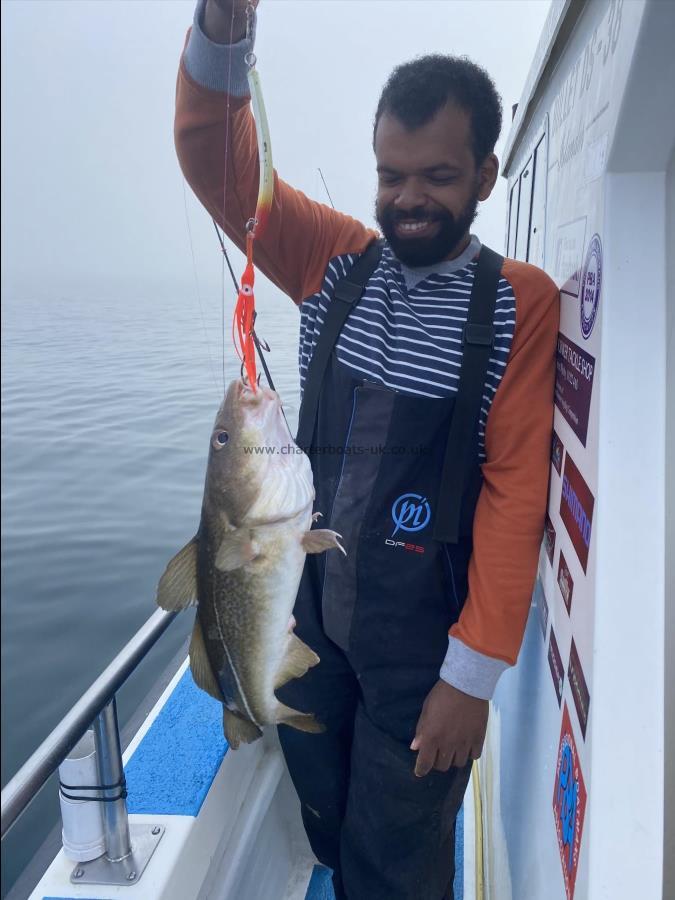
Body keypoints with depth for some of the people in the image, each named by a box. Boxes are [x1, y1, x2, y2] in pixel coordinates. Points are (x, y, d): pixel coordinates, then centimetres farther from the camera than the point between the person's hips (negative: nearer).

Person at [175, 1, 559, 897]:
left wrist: (474, 675, -14)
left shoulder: (519, 303, -11)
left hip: (424, 636, -3)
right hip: (310, 609, 4)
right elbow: (219, 163, -8)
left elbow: (516, 492, -14)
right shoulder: (338, 263, -1)